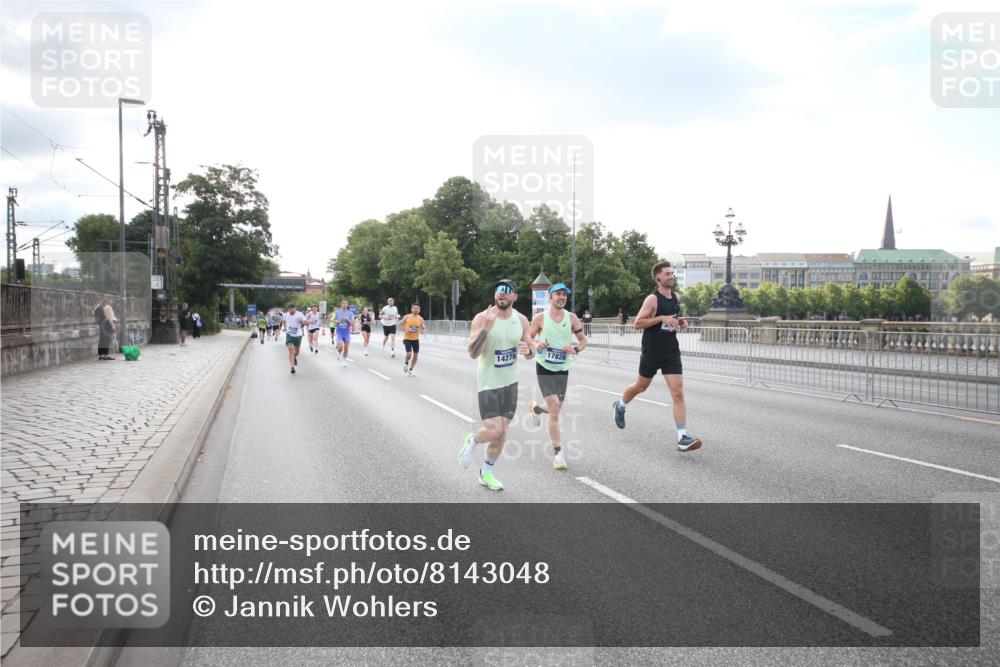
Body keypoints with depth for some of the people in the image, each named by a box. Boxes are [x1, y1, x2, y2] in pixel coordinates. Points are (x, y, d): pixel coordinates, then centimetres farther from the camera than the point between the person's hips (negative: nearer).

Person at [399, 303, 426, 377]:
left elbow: (424, 328, 6)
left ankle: (410, 371, 19)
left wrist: (421, 330, -16)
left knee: (415, 355, 4)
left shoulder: (420, 319, -2)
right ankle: (406, 363, 18)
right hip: (407, 339, -3)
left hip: (416, 339, 3)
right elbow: (400, 323, 5)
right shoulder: (407, 317, -8)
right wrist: (405, 329, -11)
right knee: (409, 354, -16)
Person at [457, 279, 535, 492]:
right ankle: (472, 441, 21)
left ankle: (486, 473, 26)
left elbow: (531, 352, 8)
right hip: (488, 382, -5)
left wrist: (528, 350, -16)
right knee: (494, 430, -14)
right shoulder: (482, 318, -14)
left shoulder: (521, 320, 0)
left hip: (510, 382, 5)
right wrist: (485, 328, -34)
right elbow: (473, 353, -21)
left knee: (503, 431, 7)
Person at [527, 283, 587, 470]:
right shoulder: (539, 318, -6)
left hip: (563, 368, 4)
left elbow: (583, 340, 7)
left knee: (556, 408, 16)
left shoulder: (572, 318, 1)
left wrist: (576, 349, -15)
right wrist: (536, 346, -21)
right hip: (544, 368, -4)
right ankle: (558, 453, -5)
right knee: (554, 410, -13)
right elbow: (528, 339, 2)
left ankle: (535, 408, 51)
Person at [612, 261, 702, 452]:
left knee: (678, 393, -7)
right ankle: (620, 406, 47)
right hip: (652, 352, -4)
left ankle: (682, 438, -10)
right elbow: (638, 323, -17)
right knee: (641, 386, 15)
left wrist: (681, 324, 5)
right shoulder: (652, 299, -13)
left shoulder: (677, 297, 7)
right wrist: (662, 318, -25)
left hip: (671, 352, 5)